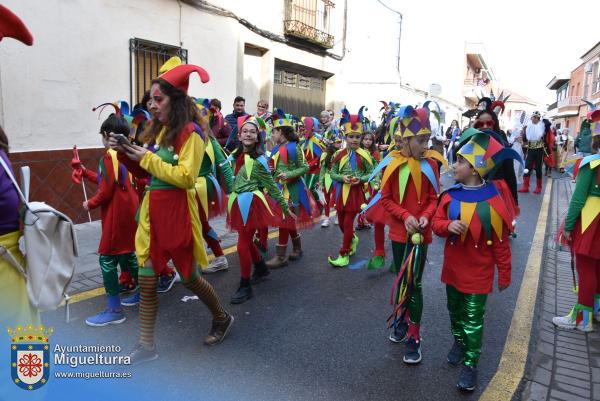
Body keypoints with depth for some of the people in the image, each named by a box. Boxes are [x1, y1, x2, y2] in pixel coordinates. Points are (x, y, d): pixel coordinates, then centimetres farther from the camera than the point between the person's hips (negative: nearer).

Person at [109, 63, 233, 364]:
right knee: (146, 280, 8)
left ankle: (222, 319, 34)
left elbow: (186, 177, -19)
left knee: (189, 277, 8)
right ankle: (146, 346, 21)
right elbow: (146, 172, 17)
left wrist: (148, 157, -15)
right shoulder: (158, 130, 12)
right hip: (152, 210, 7)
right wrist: (125, 153, 1)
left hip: (177, 213, -7)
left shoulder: (190, 132, -11)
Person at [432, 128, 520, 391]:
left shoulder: (493, 201, -17)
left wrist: (504, 274, -4)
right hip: (453, 267, 5)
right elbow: (436, 223, 1)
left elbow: (500, 241, -10)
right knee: (455, 310, 21)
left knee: (473, 318, 4)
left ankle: (470, 364, 19)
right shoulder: (451, 195, -4)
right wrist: (448, 225, -23)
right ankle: (458, 342, 46)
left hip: (478, 271, -5)